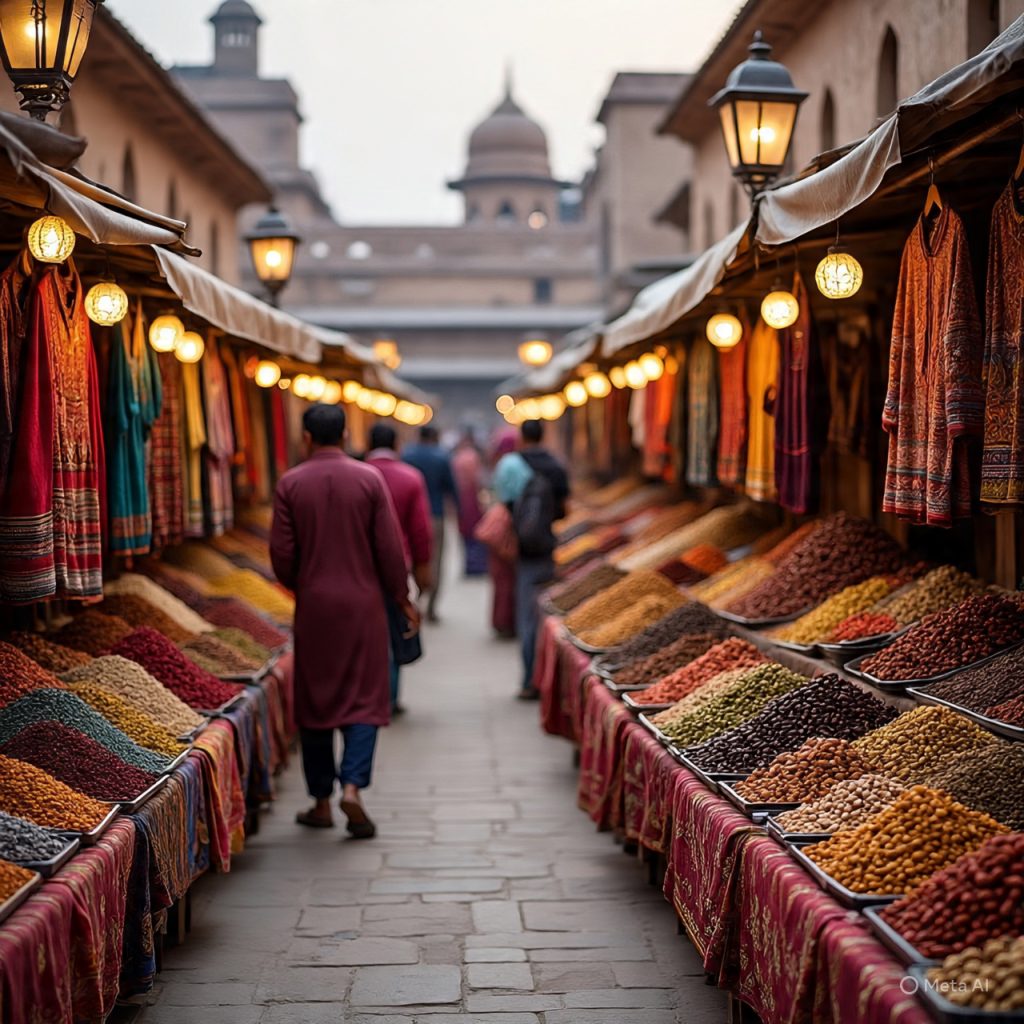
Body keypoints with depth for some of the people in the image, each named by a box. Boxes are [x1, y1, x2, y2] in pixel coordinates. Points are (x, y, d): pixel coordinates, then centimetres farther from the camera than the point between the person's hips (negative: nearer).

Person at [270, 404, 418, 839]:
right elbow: (390, 548, -4)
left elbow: (281, 551, -2)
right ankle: (353, 786, -12)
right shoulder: (370, 479, -4)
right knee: (364, 698, 5)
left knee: (315, 700, 10)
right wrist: (402, 599, 8)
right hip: (363, 604, -1)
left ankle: (321, 802, 16)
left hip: (313, 606, 1)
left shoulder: (290, 484, -3)